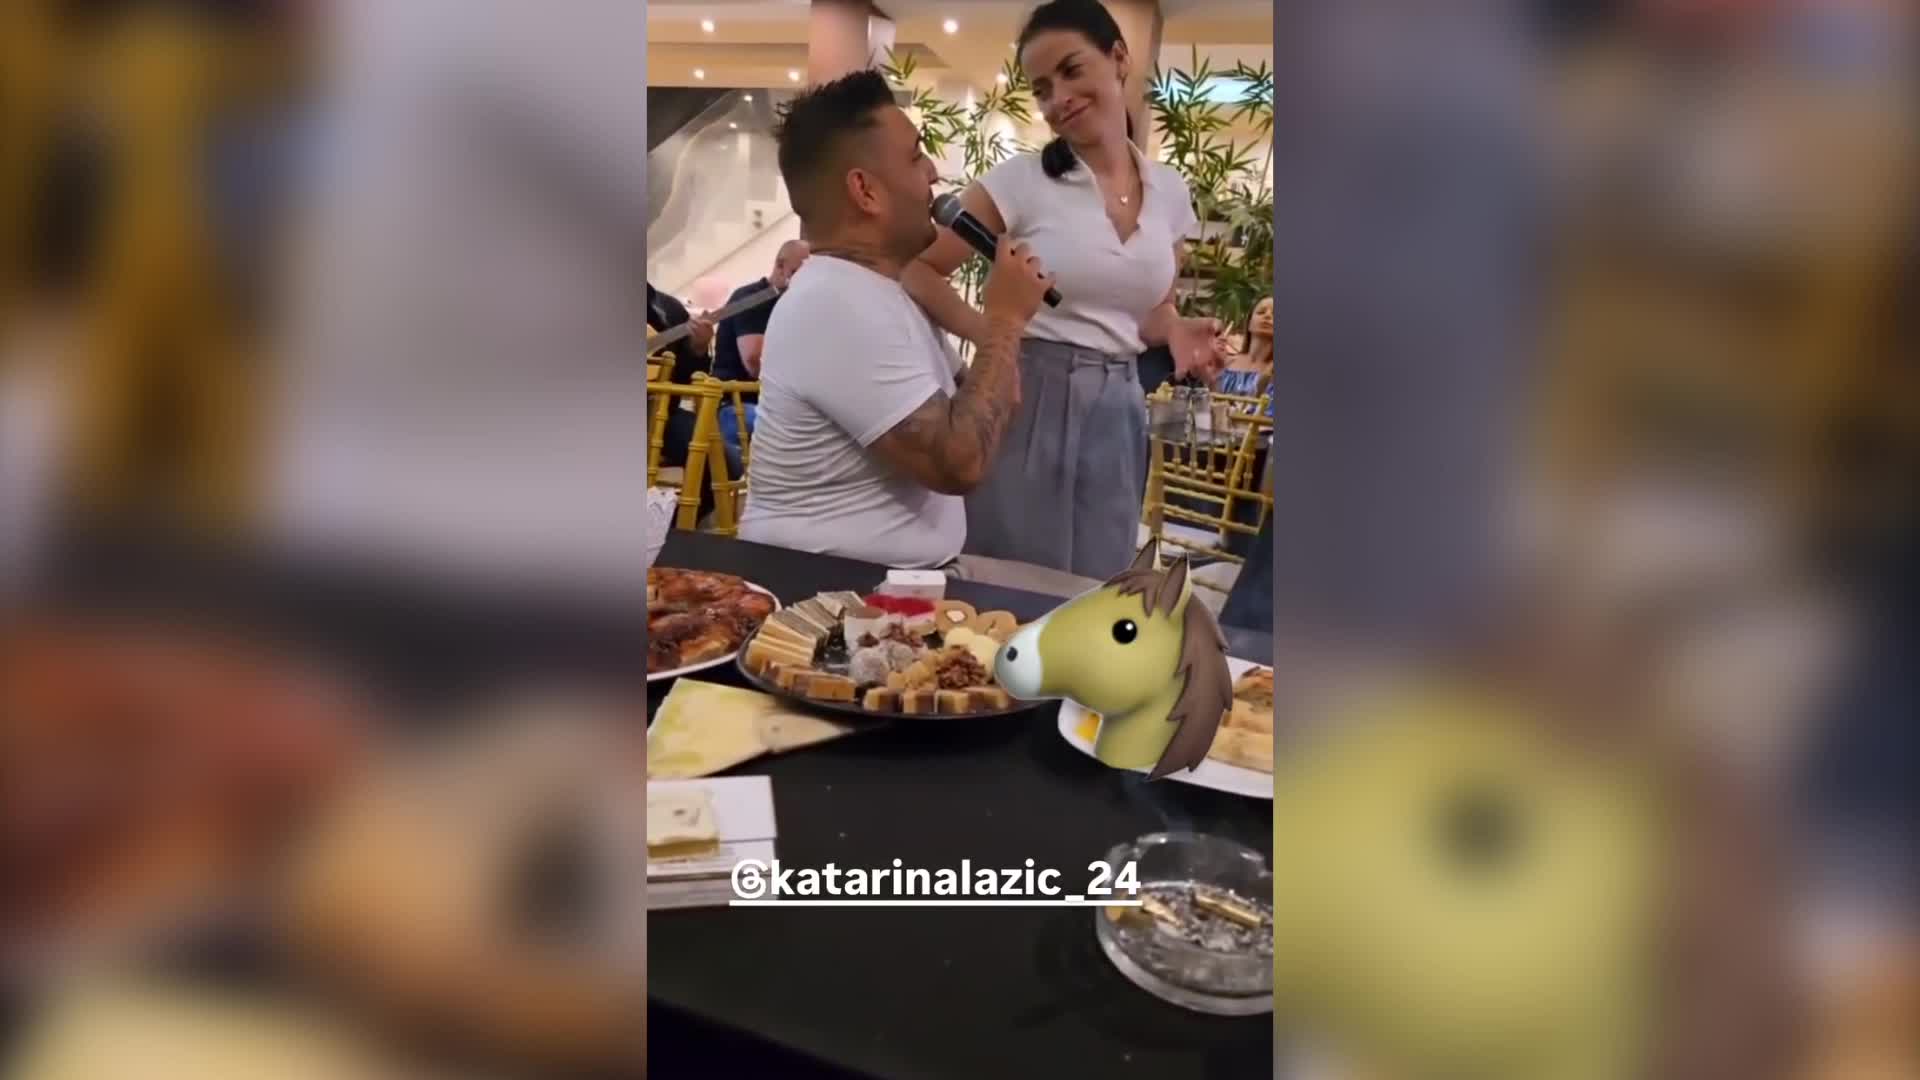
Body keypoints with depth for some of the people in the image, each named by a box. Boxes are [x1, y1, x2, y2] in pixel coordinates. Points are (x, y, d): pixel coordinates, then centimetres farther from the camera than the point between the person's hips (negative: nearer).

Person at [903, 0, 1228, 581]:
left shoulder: (1170, 191, 6)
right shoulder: (1020, 180, -7)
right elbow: (916, 271, -5)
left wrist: (1177, 333, -3)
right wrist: (988, 333, -19)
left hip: (1117, 413, 4)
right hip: (1027, 404, -4)